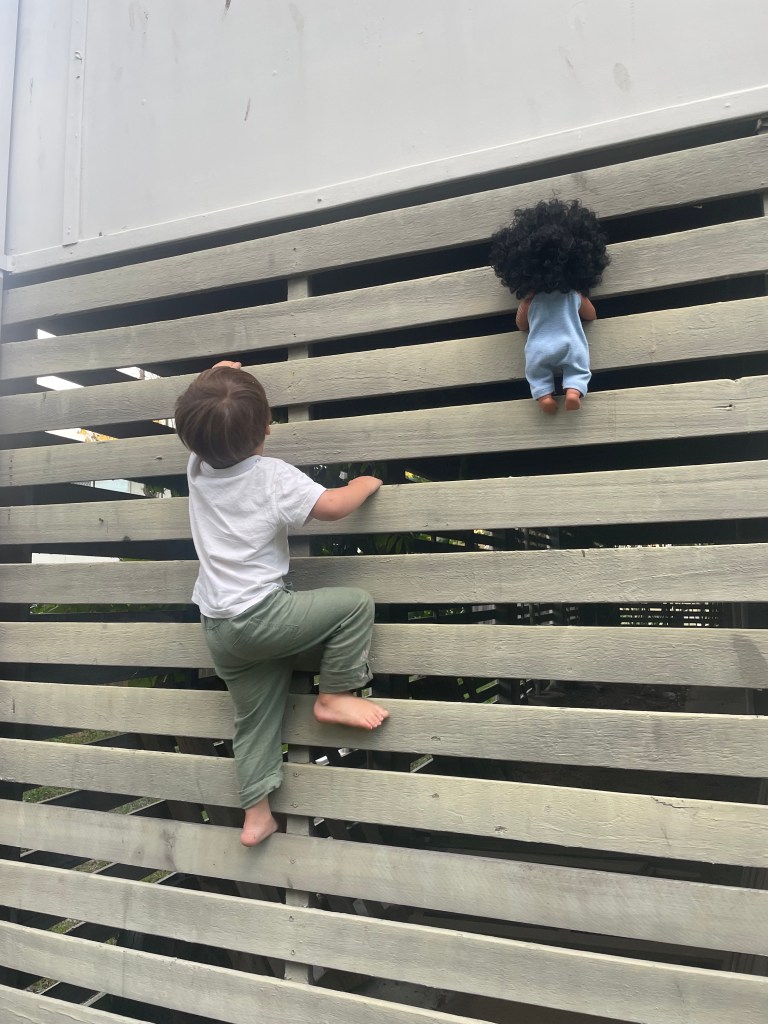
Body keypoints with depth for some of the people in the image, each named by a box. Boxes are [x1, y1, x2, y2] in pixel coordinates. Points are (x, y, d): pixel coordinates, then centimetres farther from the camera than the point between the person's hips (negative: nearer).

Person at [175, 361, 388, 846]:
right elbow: (332, 506, -16)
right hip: (262, 614, -7)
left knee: (256, 717, 18)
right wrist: (366, 483, 2)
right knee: (355, 603, -2)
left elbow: (202, 430, 27)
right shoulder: (274, 475, -14)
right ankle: (335, 696, 4)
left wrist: (213, 384, 30)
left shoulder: (196, 468, 5)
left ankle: (257, 816, 27)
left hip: (218, 628, 7)